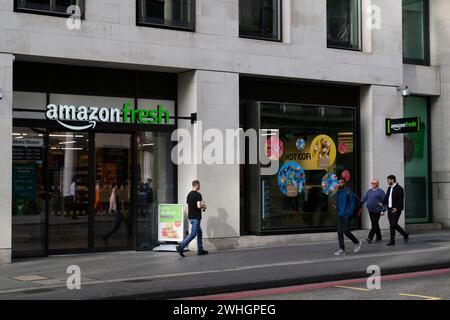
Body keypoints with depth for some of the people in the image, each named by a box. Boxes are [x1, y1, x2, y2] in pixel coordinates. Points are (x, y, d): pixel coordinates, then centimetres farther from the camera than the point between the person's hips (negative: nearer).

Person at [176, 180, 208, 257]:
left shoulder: (189, 194, 12)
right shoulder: (198, 194, -14)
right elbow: (199, 206, -24)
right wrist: (203, 206, -3)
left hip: (190, 217, 9)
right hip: (196, 217, -9)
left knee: (199, 233, 17)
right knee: (193, 234, -7)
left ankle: (200, 250, 19)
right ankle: (181, 247, -14)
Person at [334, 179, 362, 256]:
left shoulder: (349, 192, -8)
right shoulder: (338, 193, 15)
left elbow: (352, 203, -12)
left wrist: (349, 214, -17)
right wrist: (337, 207, 8)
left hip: (346, 216, -8)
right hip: (340, 215, 8)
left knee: (346, 231, -10)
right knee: (340, 232, 3)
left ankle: (357, 242, 13)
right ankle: (342, 250, 6)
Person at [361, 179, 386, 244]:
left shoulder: (380, 191, -5)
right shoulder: (369, 191, 14)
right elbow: (364, 198, 16)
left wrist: (383, 210, -16)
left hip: (377, 211, -7)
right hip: (370, 211, 7)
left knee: (375, 224, -9)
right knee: (375, 224, 12)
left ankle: (370, 238, -13)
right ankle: (379, 237, 22)